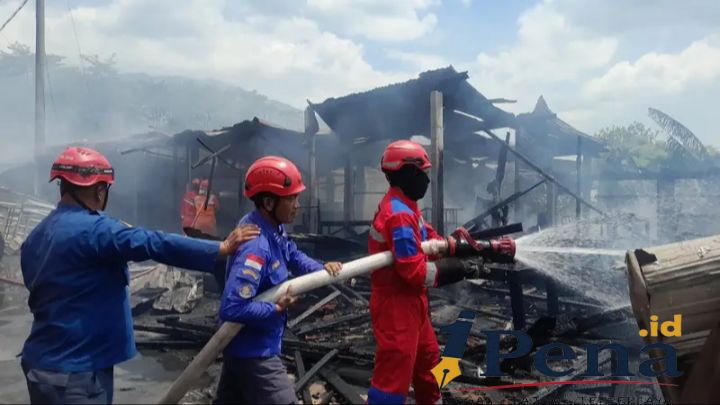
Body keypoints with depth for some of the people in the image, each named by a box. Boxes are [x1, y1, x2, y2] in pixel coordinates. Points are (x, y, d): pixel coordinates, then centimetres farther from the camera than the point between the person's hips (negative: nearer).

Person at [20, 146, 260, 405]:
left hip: (46, 364, 9)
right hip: (73, 371, -9)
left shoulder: (36, 236, 8)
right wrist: (222, 248, -19)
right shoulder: (91, 229, -19)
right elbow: (155, 244, -24)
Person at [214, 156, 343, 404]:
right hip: (254, 352, -10)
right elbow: (232, 308, -35)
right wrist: (277, 308, -22)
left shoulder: (275, 230, -2)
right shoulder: (255, 247, -31)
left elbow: (293, 256, 17)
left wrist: (322, 269, -3)